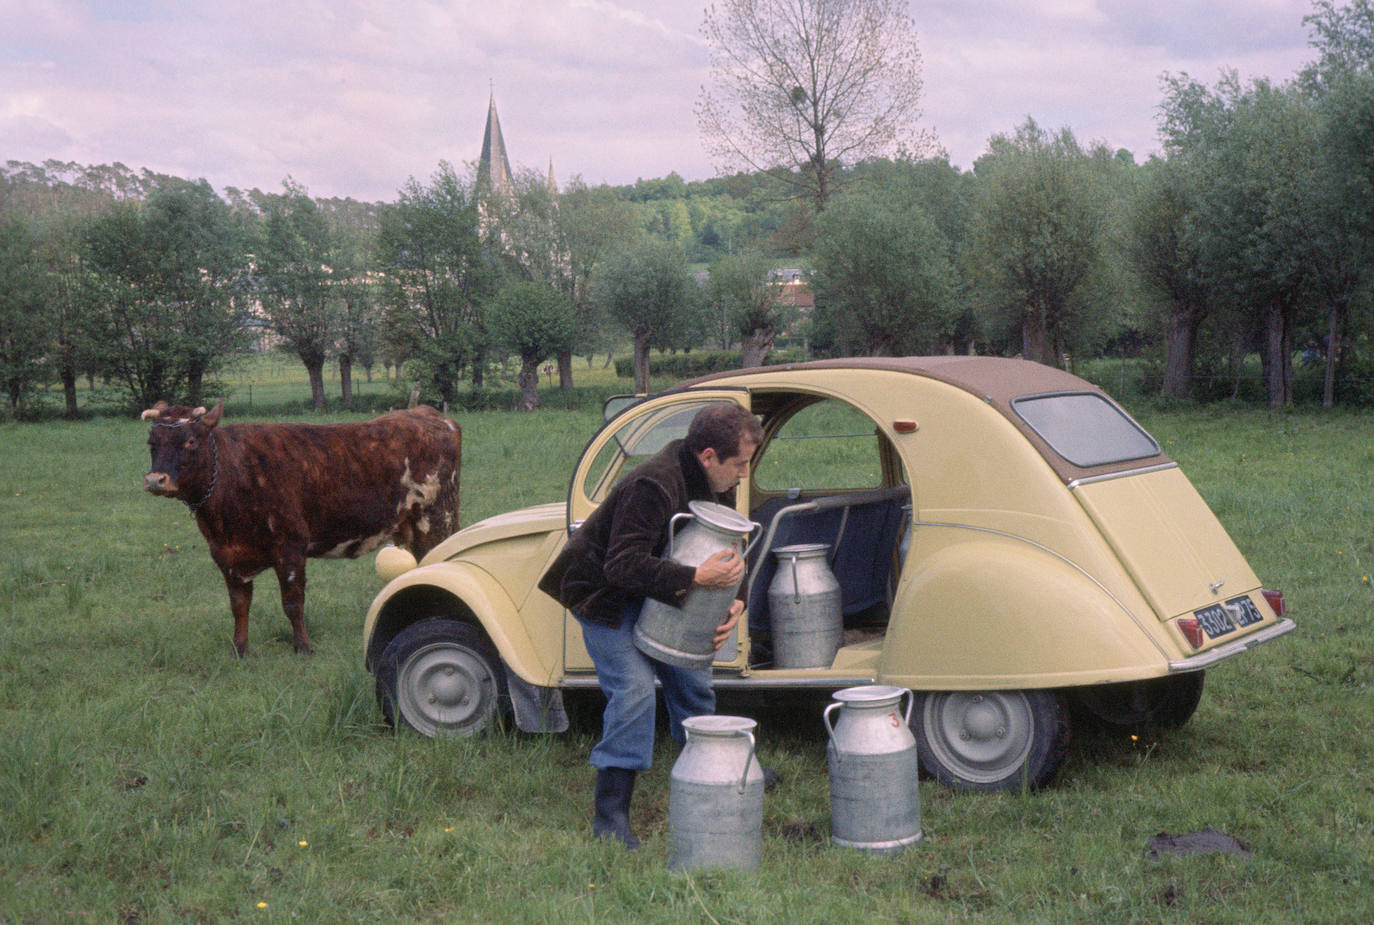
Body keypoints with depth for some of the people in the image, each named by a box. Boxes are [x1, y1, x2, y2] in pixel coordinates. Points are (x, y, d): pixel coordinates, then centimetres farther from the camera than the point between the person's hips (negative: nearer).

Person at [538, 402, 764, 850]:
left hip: (657, 595, 9)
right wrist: (694, 578, -44)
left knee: (692, 681, 12)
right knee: (633, 688, -19)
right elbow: (623, 566, -37)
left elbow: (726, 553, 7)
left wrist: (734, 601, -12)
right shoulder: (652, 486, -33)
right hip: (603, 593, -9)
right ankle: (610, 817, -15)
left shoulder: (715, 485, -4)